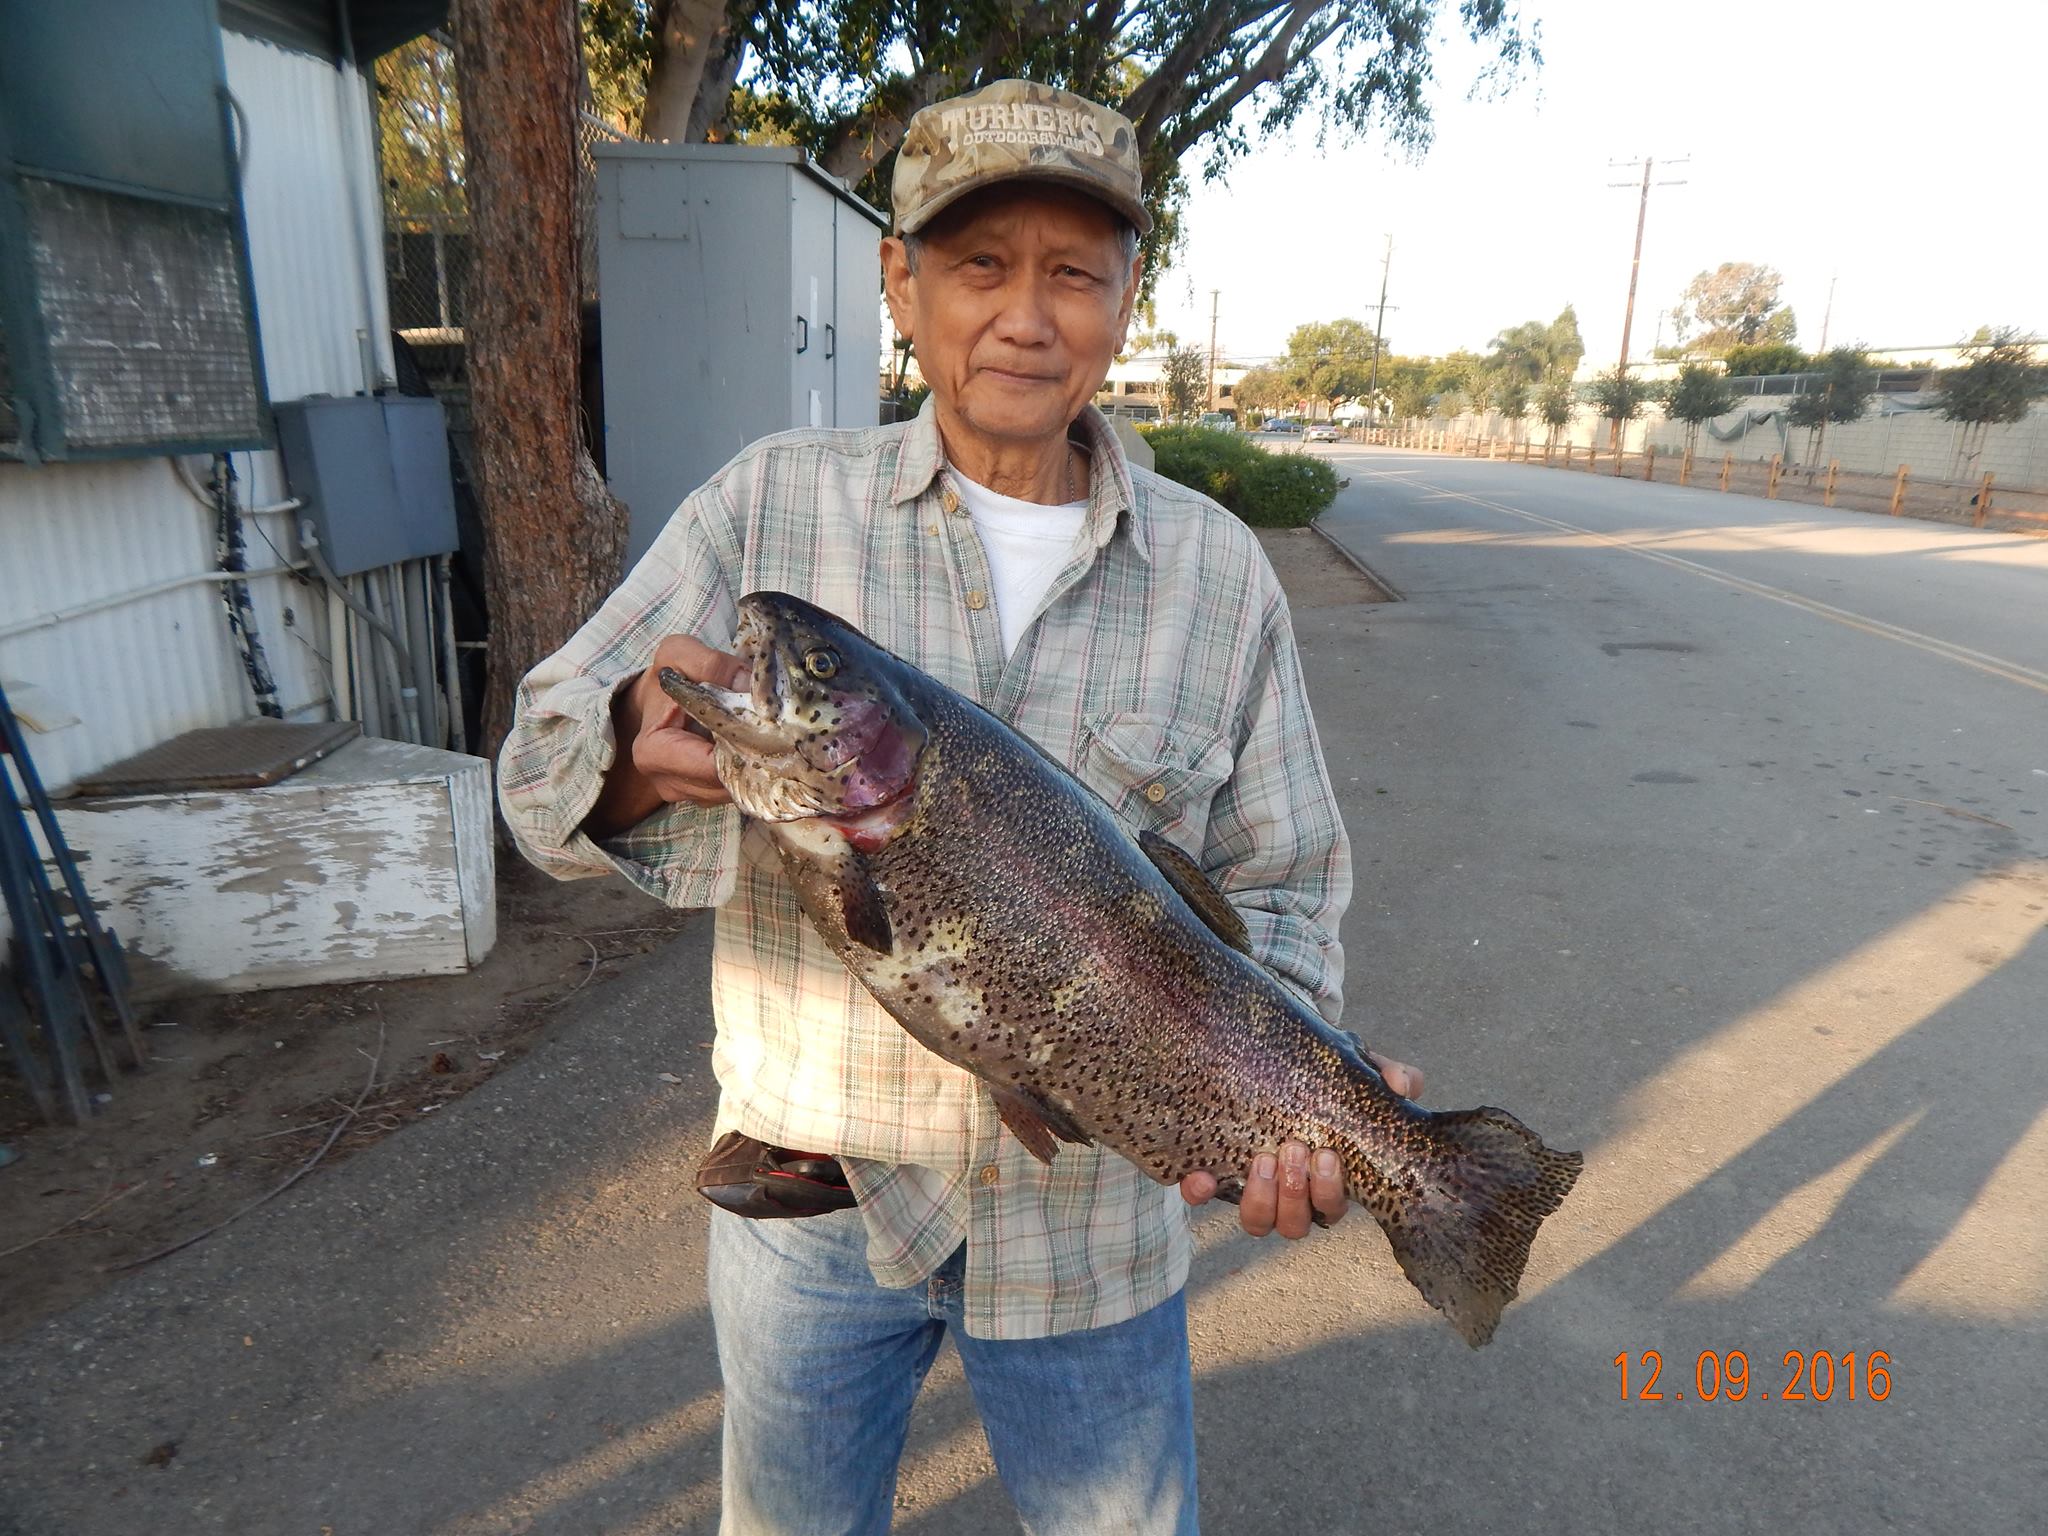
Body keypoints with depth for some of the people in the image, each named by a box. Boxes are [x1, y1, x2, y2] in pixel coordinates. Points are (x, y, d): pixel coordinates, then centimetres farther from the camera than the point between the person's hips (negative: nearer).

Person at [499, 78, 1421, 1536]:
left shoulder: (1216, 568, -5)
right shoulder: (772, 502, -7)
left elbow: (1279, 886, -1)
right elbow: (541, 763, -11)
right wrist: (635, 752, -34)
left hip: (1091, 1209, 1)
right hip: (813, 1184, 1)